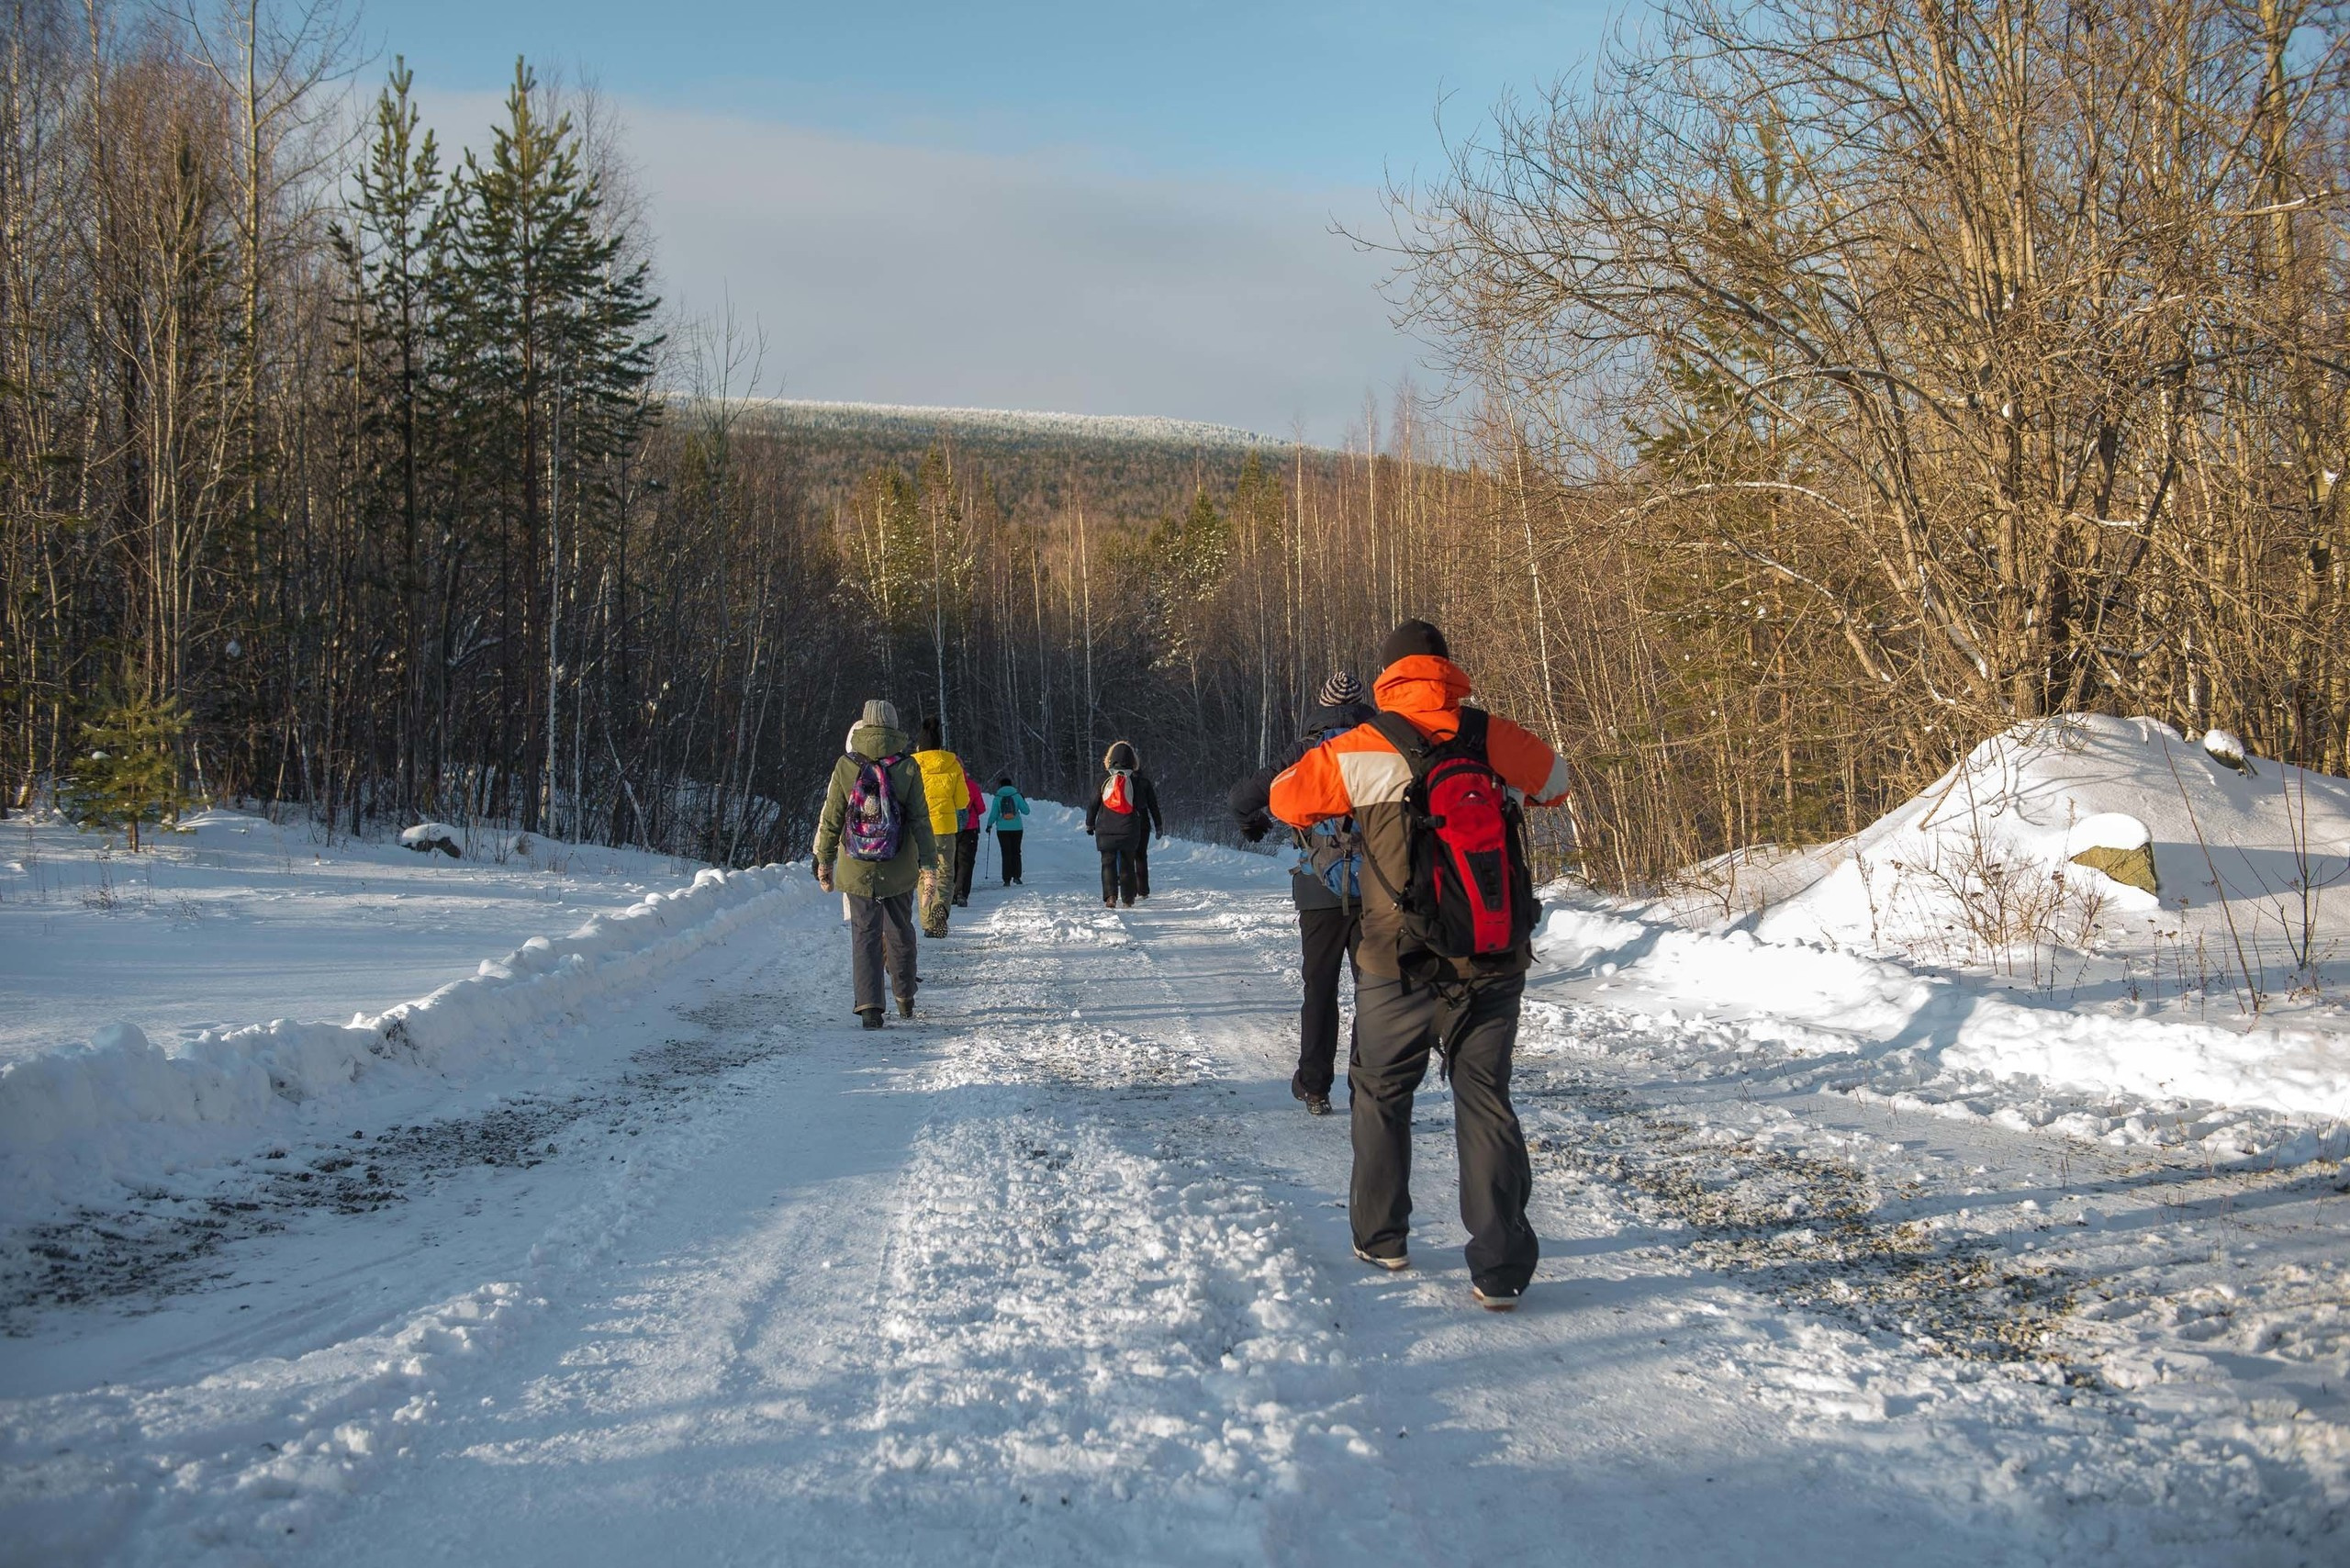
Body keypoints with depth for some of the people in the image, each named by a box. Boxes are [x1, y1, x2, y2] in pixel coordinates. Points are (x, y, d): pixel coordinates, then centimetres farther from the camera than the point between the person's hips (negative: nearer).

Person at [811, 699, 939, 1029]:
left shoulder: (846, 767, -5)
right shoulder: (907, 768, -5)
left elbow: (830, 819, -1)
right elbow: (920, 819, -5)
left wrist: (824, 860, 8)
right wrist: (928, 861, -1)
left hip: (857, 870, -1)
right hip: (899, 869, 1)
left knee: (865, 933, 3)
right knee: (900, 931, 17)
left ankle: (869, 1005, -9)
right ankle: (905, 999, 29)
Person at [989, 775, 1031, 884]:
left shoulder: (997, 797, -3)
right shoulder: (1017, 796, -2)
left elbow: (993, 814, -3)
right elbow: (1026, 811, -1)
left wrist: (989, 825, 12)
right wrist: (1024, 800, 15)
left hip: (1002, 829, 0)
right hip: (1017, 829, 0)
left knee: (1006, 854, 4)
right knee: (1016, 852, 12)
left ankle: (1007, 880, -1)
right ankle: (1016, 876, 2)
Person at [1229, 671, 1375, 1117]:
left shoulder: (1308, 752, 0)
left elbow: (1241, 796, -1)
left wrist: (1252, 822, 21)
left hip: (1321, 891, 0)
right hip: (1376, 890, 0)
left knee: (1320, 989, 11)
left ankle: (1314, 1088, 13)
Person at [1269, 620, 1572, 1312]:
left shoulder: (1362, 751, -8)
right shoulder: (1495, 740, 0)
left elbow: (1287, 797, 6)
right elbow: (1554, 782, 20)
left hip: (1403, 969, -2)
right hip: (1495, 966, 2)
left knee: (1381, 1094, 19)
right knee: (1486, 1101, 8)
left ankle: (1380, 1237, 29)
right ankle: (1500, 1267, 0)